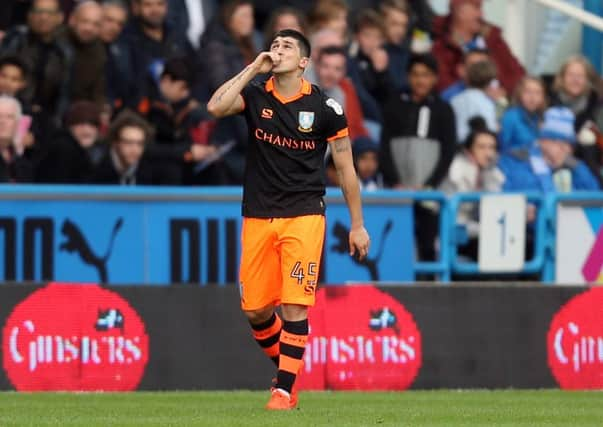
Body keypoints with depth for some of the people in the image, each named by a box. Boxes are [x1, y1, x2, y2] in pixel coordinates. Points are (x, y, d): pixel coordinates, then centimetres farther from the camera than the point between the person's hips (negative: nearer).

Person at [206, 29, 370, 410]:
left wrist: (357, 225, 4)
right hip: (258, 217, 3)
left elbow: (346, 168, 5)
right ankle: (287, 368, 27)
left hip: (304, 217, -3)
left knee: (294, 306, -11)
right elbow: (216, 107, -17)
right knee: (255, 309, 4)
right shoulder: (255, 96, 4)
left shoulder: (324, 107, -2)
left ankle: (285, 388, -4)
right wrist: (253, 68, -10)